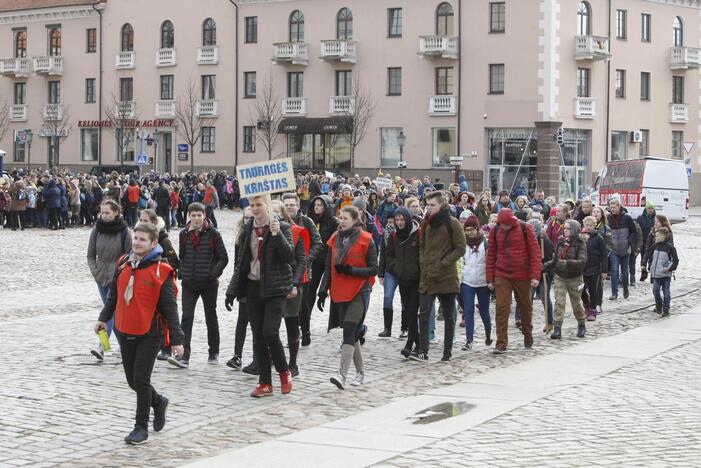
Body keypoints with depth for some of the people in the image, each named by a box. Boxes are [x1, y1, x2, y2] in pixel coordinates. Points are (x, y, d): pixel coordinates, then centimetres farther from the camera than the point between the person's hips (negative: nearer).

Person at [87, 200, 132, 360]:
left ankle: (102, 347, -20)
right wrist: (94, 271, -4)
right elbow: (91, 254, 9)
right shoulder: (96, 230, 2)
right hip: (101, 276, 5)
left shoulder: (124, 231, -8)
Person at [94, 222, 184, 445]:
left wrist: (176, 339, -13)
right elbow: (114, 293, 19)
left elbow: (170, 308, -11)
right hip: (125, 333, 6)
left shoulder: (161, 272, -12)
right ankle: (158, 402, 40)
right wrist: (104, 318, 17)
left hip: (149, 335, -6)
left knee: (141, 380, -6)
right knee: (132, 381, 13)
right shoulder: (123, 264, 5)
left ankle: (141, 428, 6)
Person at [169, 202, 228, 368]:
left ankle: (213, 353, 26)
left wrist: (213, 273, -13)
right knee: (186, 317, -10)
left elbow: (223, 258, -3)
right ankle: (184, 356, -15)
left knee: (211, 317, 12)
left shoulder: (213, 234, -6)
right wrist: (181, 272, 4)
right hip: (189, 283, 2)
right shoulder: (184, 234, 5)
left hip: (208, 283, -2)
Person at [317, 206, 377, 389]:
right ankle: (360, 372, 25)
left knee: (349, 330, -17)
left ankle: (342, 375, -24)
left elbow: (373, 269, -5)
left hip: (359, 293, -5)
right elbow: (328, 268, 13)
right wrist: (323, 291, 4)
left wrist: (350, 270, -16)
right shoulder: (335, 239, 10)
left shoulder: (366, 240, -5)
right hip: (339, 293, 5)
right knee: (351, 332, 12)